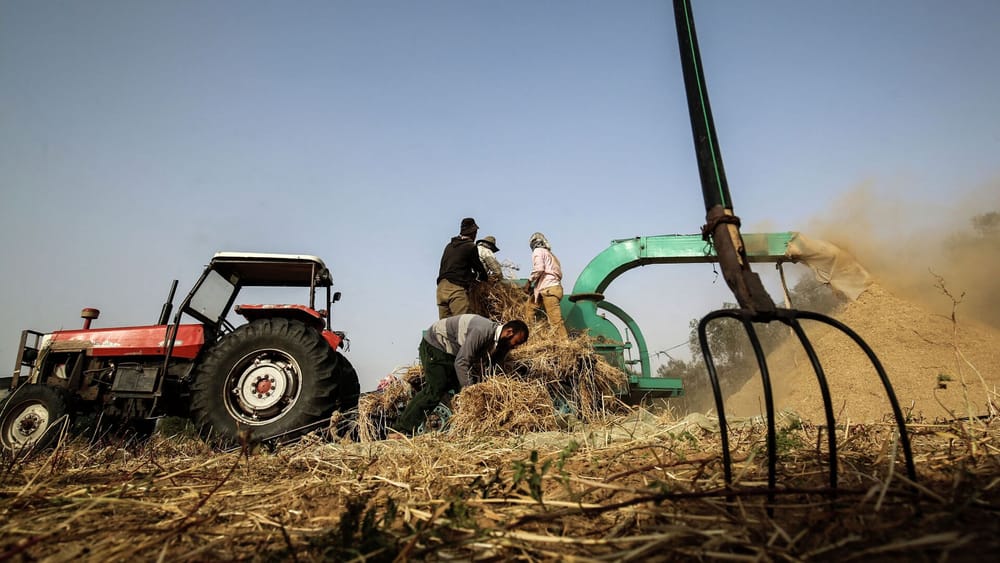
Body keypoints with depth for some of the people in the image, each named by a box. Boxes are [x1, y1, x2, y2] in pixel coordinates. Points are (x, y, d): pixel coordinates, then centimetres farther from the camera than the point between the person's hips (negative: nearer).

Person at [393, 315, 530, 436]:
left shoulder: (501, 343, -5)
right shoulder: (481, 331, -34)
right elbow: (461, 362, -33)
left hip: (453, 350, 9)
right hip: (435, 344, -9)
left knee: (460, 387, 2)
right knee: (435, 389, -16)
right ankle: (401, 429, -13)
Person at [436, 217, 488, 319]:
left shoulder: (449, 245, 20)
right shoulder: (470, 246, -1)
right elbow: (478, 267, 6)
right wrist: (484, 277, 28)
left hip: (441, 288, 7)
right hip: (457, 288, -7)